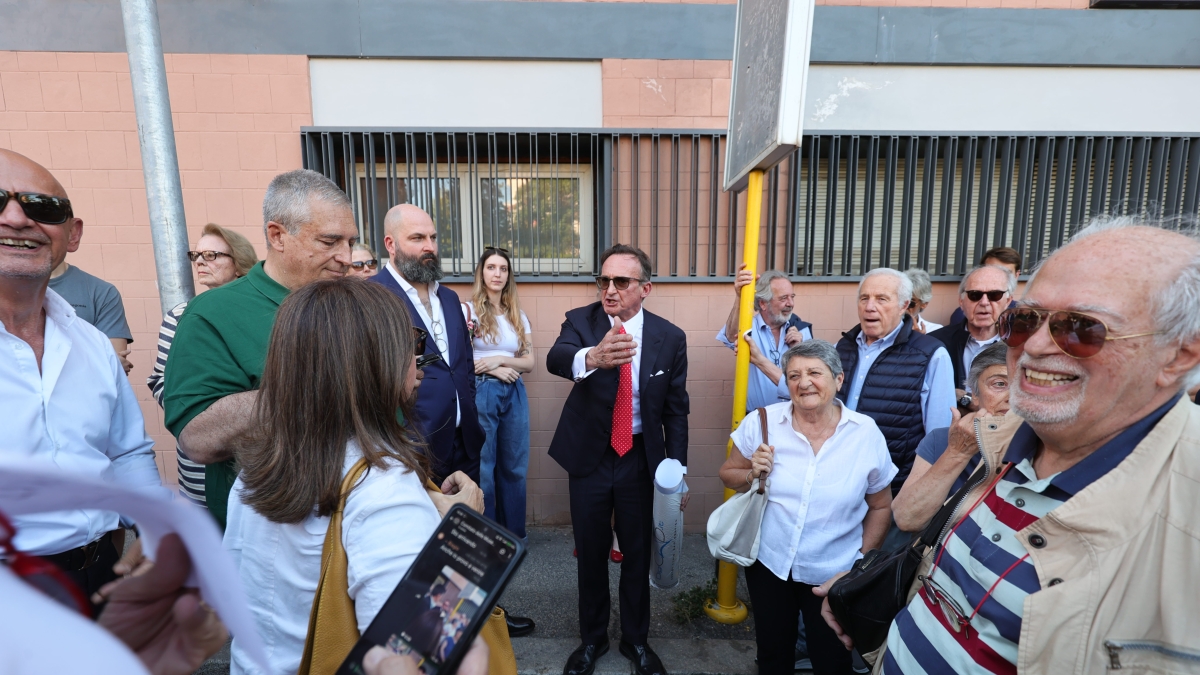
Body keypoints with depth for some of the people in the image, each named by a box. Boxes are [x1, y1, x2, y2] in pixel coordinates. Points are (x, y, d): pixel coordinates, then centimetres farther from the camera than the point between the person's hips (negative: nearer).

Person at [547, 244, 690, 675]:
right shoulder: (580, 321, -10)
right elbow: (555, 359, -32)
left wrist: (678, 471, -3)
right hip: (589, 457, 0)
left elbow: (676, 410, -1)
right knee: (591, 553, 16)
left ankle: (636, 639, 40)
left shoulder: (670, 338, -7)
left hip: (640, 459, 1)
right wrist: (592, 356, -55)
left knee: (637, 553, 15)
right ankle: (592, 638, 40)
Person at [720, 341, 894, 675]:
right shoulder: (761, 422, -13)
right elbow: (728, 475, -1)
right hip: (768, 563, 1)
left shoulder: (866, 433, -11)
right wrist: (752, 474, -20)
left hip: (834, 574, 0)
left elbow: (880, 506, 1)